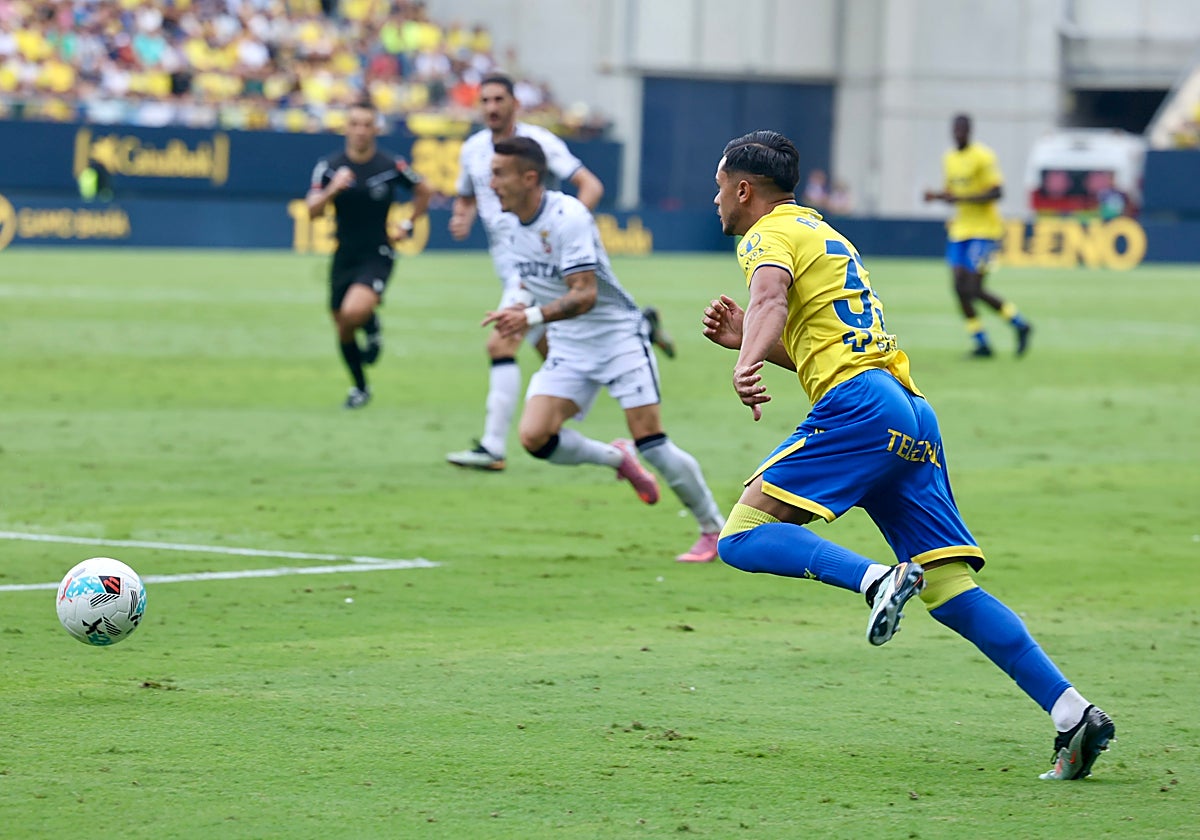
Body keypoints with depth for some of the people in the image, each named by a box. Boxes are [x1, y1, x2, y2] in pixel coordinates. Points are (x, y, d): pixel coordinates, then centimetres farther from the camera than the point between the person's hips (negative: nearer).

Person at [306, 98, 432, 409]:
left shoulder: (392, 166, -8)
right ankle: (360, 388, 33)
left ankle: (372, 327, 8)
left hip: (377, 255, -3)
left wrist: (407, 225, 7)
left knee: (355, 312, -29)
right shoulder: (329, 166, -4)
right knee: (343, 331, 10)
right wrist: (332, 190, -28)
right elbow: (312, 211, -12)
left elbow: (424, 191, 10)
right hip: (344, 256, 3)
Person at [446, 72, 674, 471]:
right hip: (508, 264, 8)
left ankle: (493, 447, -17)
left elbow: (591, 186, -12)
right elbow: (466, 196, 26)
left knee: (500, 345, -19)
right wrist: (461, 218, 2)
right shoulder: (472, 149, 8)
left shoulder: (537, 141, -11)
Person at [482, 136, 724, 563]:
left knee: (651, 443, -11)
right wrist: (521, 311, 4)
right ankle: (617, 458, 14)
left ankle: (715, 531, 6)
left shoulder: (567, 217, -21)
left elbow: (585, 294, -29)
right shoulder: (515, 227, 4)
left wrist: (532, 317, -40)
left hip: (618, 336, -7)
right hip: (569, 350, 7)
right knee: (534, 436, -13)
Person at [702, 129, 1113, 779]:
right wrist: (746, 339, 28)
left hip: (859, 408, -9)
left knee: (742, 537, -11)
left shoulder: (769, 235, 3)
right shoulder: (817, 230, 31)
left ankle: (877, 579, -30)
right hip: (909, 414, 9)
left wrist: (747, 363, -38)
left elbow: (770, 296, -21)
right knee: (952, 592, 1)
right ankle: (1071, 713, -10)